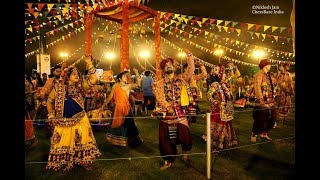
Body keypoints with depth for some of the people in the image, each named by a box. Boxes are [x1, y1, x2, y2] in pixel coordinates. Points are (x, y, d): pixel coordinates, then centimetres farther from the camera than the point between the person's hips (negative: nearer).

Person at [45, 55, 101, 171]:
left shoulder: (80, 86, 0)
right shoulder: (58, 87, -1)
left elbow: (93, 80, -14)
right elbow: (49, 101, 9)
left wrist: (89, 64, -18)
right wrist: (51, 114, 2)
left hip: (80, 120, 1)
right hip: (63, 121, 0)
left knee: (81, 141, 8)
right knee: (64, 143, 10)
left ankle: (85, 162, 24)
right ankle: (65, 164, 26)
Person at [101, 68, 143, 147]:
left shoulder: (128, 86, -2)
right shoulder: (115, 86, -3)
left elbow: (138, 83, -13)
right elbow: (110, 96, 3)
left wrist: (136, 73, -23)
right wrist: (104, 105, 5)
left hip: (126, 108, 0)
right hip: (118, 108, 0)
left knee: (127, 124, 7)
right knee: (117, 124, 13)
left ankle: (127, 140, 22)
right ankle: (117, 140, 30)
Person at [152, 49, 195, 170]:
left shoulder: (181, 79, 8)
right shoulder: (159, 83, 4)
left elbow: (190, 69, -1)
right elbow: (159, 97, -8)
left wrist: (189, 56, -8)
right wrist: (168, 107, -22)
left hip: (180, 113, 0)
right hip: (166, 114, 0)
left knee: (184, 135, -1)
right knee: (166, 138, 4)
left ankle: (184, 151, 33)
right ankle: (168, 161, 21)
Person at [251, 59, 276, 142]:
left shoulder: (268, 75, 16)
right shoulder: (259, 75, -11)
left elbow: (270, 88, 18)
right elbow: (257, 88, -20)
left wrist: (272, 98, 15)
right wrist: (261, 100, -27)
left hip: (269, 101, 9)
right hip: (263, 102, -9)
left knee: (272, 117, 12)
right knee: (260, 119, -3)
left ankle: (264, 133, 27)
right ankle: (254, 135, 13)